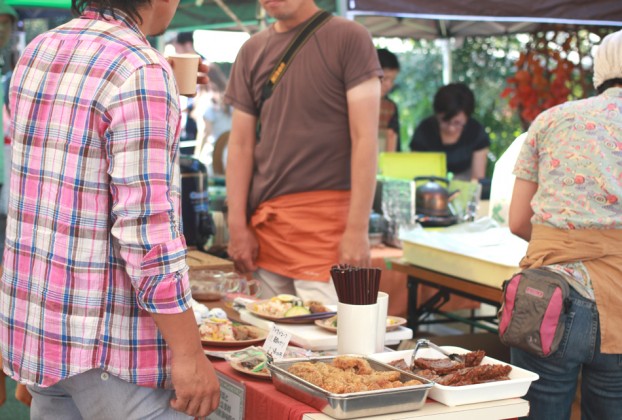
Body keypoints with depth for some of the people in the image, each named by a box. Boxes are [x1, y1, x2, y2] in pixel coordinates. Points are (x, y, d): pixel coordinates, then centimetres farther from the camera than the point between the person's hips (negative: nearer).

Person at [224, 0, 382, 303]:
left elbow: (365, 137, -8)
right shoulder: (252, 51, 11)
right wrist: (237, 226, 4)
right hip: (265, 219, 5)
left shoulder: (349, 37, -3)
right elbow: (241, 144, 11)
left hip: (325, 221, -4)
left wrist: (357, 229, -13)